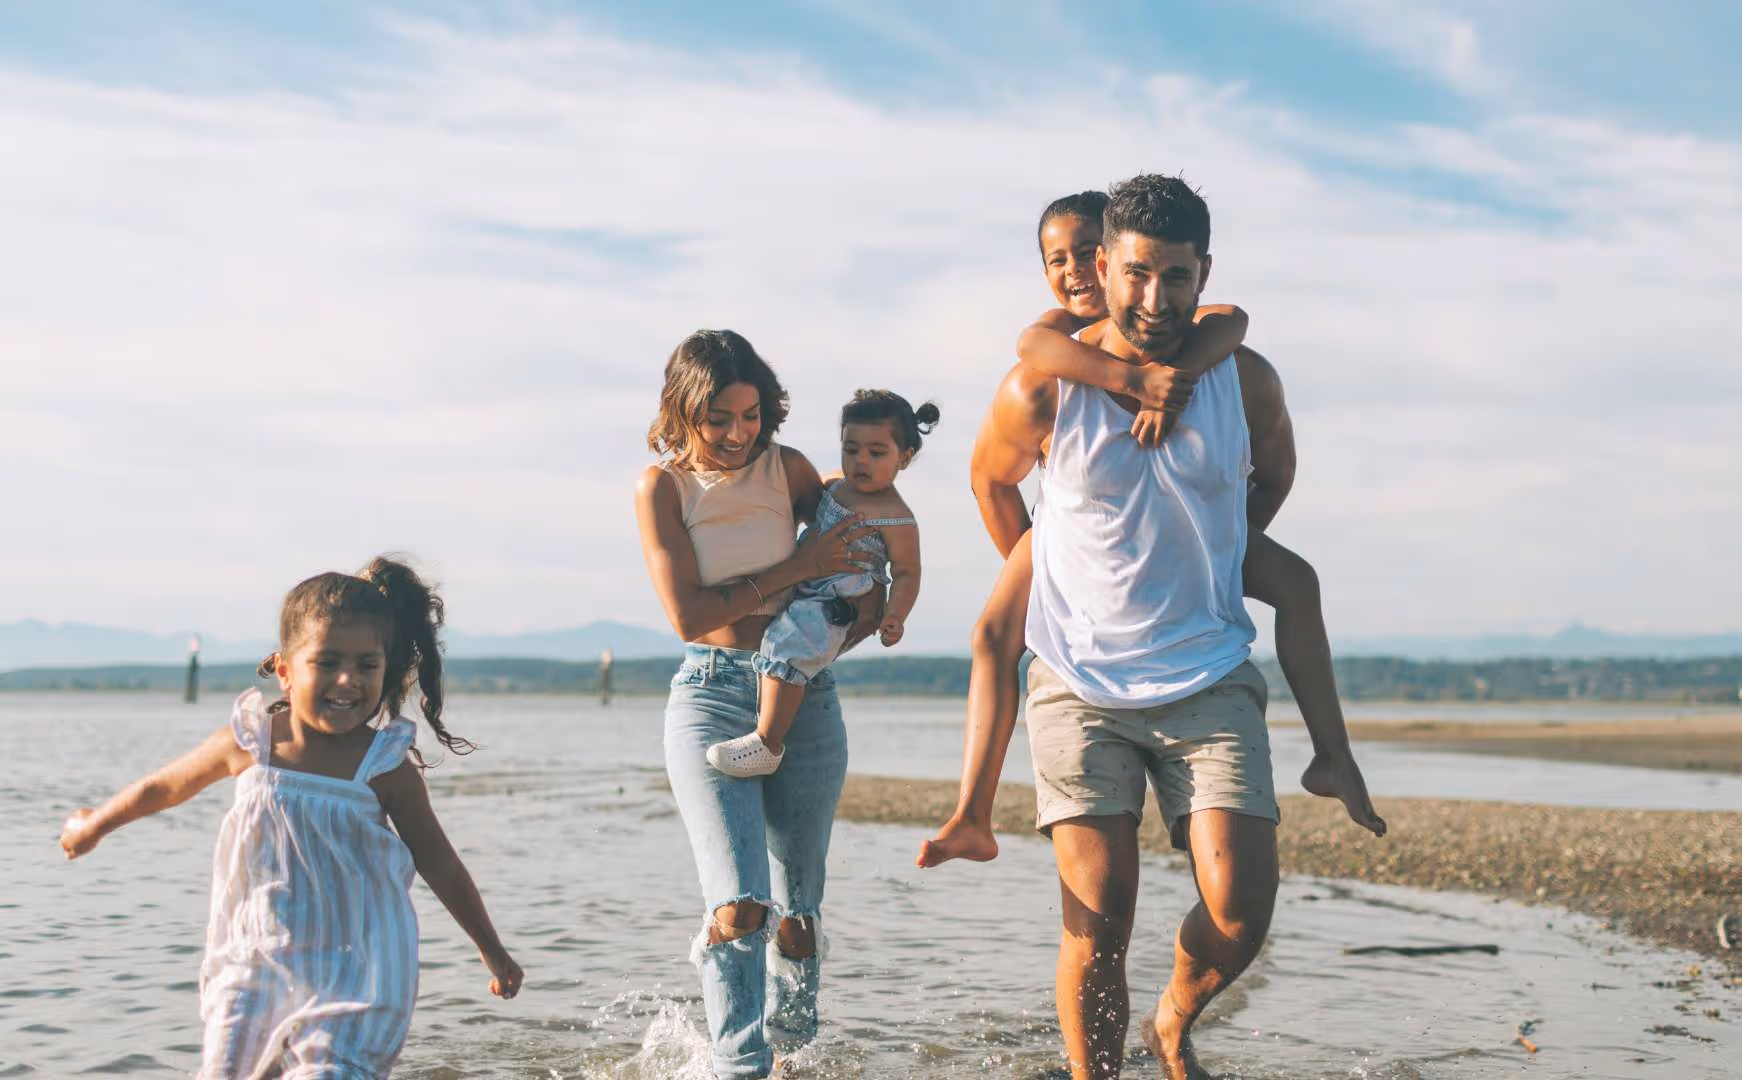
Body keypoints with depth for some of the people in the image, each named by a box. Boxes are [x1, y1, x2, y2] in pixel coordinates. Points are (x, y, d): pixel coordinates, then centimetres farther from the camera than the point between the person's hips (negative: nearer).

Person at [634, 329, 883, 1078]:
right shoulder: (662, 485, -4)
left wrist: (867, 612, -8)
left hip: (803, 694, 2)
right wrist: (796, 569, -13)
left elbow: (853, 565, 15)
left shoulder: (789, 469, 1)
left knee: (797, 918, 7)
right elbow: (688, 615, -10)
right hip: (711, 695, -2)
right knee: (737, 905, -18)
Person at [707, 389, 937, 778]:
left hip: (836, 611, -10)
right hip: (802, 594, 10)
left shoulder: (896, 519, -14)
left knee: (786, 643, -31)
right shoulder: (836, 487, 10)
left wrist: (894, 617, -23)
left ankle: (767, 745, -28)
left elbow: (906, 574, -10)